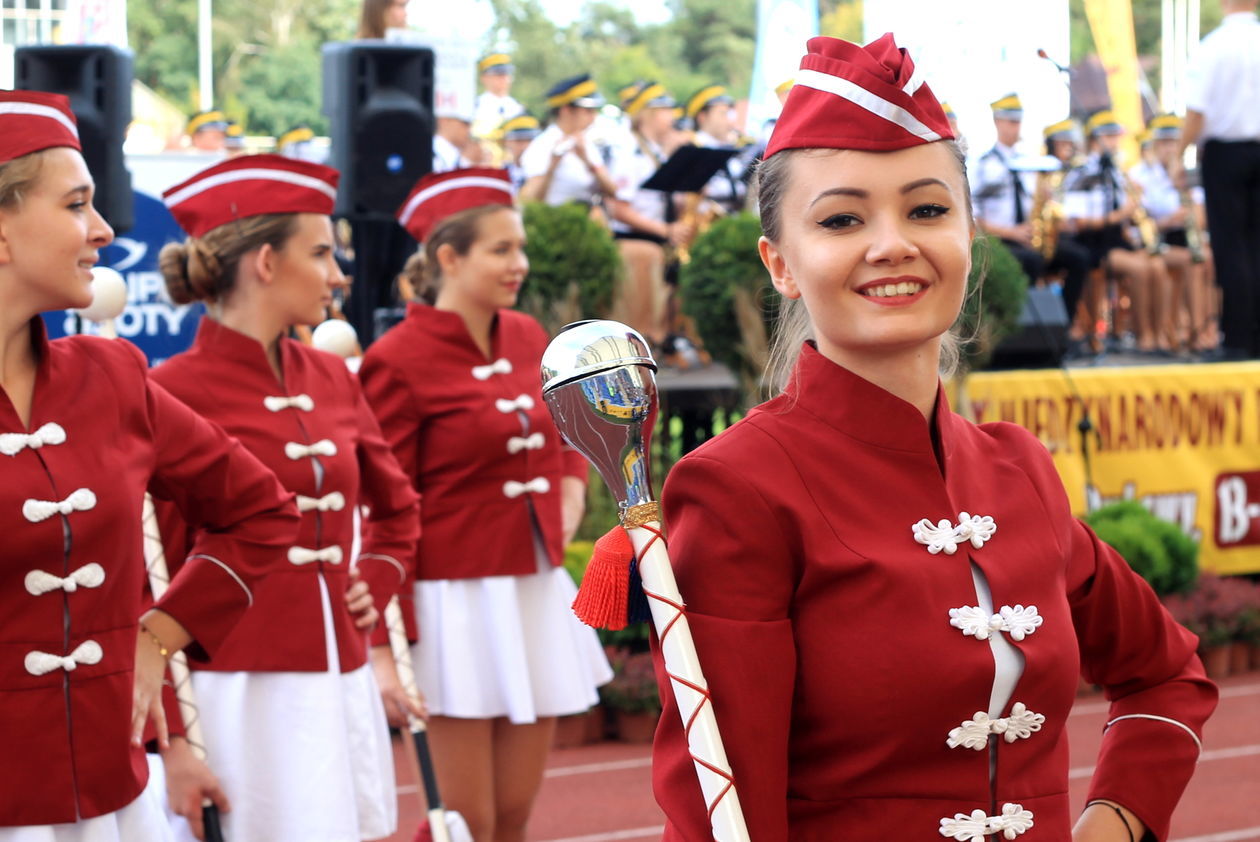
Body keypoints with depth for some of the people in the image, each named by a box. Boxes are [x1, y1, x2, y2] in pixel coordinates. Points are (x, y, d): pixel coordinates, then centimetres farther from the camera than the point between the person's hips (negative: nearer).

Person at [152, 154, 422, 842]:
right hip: (238, 695, -6)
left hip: (339, 682, 6)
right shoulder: (174, 393, -9)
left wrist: (375, 583, 10)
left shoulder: (331, 380, 11)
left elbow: (397, 509, 27)